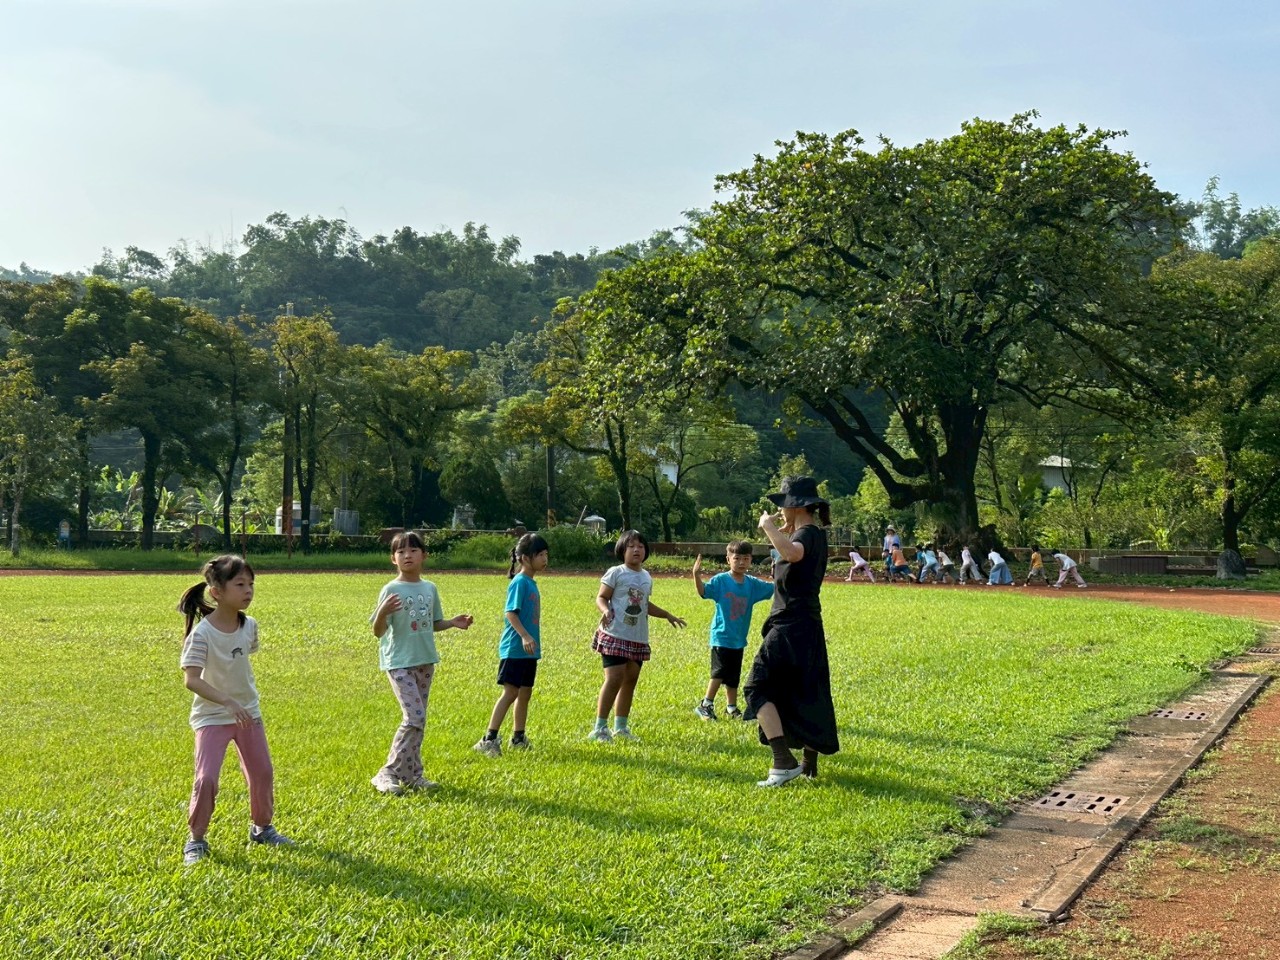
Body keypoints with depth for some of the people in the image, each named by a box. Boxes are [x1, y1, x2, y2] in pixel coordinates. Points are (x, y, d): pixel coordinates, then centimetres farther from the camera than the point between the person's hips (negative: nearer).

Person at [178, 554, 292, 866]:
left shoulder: (250, 626, -5)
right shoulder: (202, 633, -23)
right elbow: (191, 679, -31)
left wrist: (245, 699, 14)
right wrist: (228, 701, -40)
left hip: (248, 711, 6)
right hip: (212, 716, -6)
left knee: (262, 773, 12)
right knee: (206, 779, -12)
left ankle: (262, 827, 33)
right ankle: (196, 840, 9)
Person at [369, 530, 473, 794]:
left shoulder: (430, 589, 8)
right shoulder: (391, 590, -10)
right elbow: (378, 631, -13)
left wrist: (453, 623, 3)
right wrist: (382, 612, -32)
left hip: (425, 661, 6)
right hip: (399, 662, -6)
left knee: (417, 720, 10)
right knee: (415, 718, -14)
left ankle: (412, 775, 19)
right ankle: (387, 774, -3)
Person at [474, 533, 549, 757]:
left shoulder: (531, 583, 14)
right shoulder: (519, 582, -13)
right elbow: (510, 612, -21)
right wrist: (524, 636, -29)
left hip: (529, 651, 9)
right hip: (515, 648, -9)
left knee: (525, 692, 14)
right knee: (510, 692, -10)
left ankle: (518, 737, 24)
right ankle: (489, 739, -9)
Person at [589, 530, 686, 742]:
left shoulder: (646, 577, 14)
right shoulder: (615, 573, -5)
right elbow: (601, 598, -7)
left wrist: (667, 615, 32)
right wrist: (606, 611, -27)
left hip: (638, 638, 7)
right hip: (615, 635, -7)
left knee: (631, 679, 9)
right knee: (615, 678, -12)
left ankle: (621, 726, 20)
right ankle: (600, 728, -5)